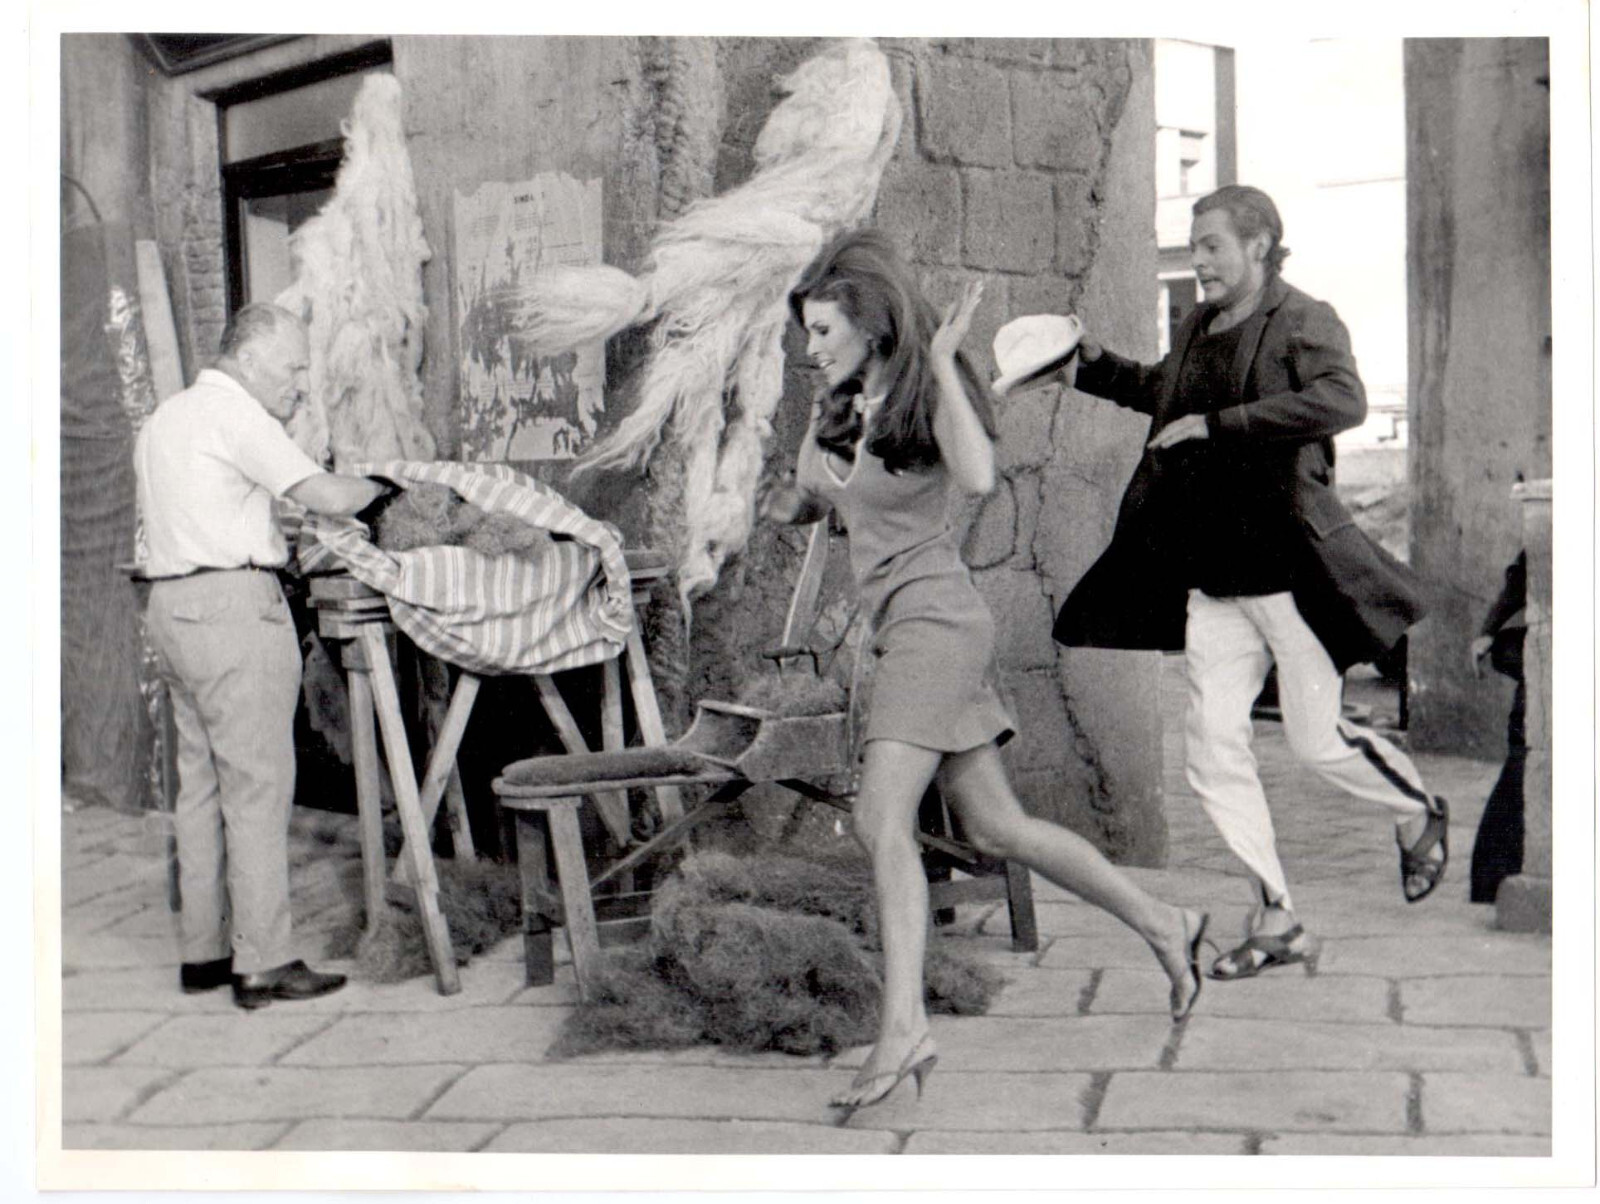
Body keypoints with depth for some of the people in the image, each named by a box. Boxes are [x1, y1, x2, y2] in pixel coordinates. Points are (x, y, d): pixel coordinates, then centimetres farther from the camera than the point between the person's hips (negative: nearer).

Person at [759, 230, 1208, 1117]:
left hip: (935, 619, -8)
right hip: (902, 629, 8)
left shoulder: (925, 400, -9)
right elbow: (807, 498, 27)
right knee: (995, 826, 10)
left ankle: (903, 1027, -22)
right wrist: (785, 502, 5)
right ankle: (1163, 926, 22)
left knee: (881, 817, -20)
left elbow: (976, 478, -30)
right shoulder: (834, 409, 11)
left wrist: (942, 365, -27)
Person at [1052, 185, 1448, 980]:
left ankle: (1420, 814, 33)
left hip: (1290, 563, -6)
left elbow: (1342, 401, -28)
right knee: (1211, 743, -1)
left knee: (1318, 741, -1)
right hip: (1211, 572, 7)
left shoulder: (1302, 322, -8)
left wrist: (1215, 425, -26)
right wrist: (1092, 362, 19)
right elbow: (1160, 391, 34)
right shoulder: (1196, 332, 13)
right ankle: (1276, 922, 8)